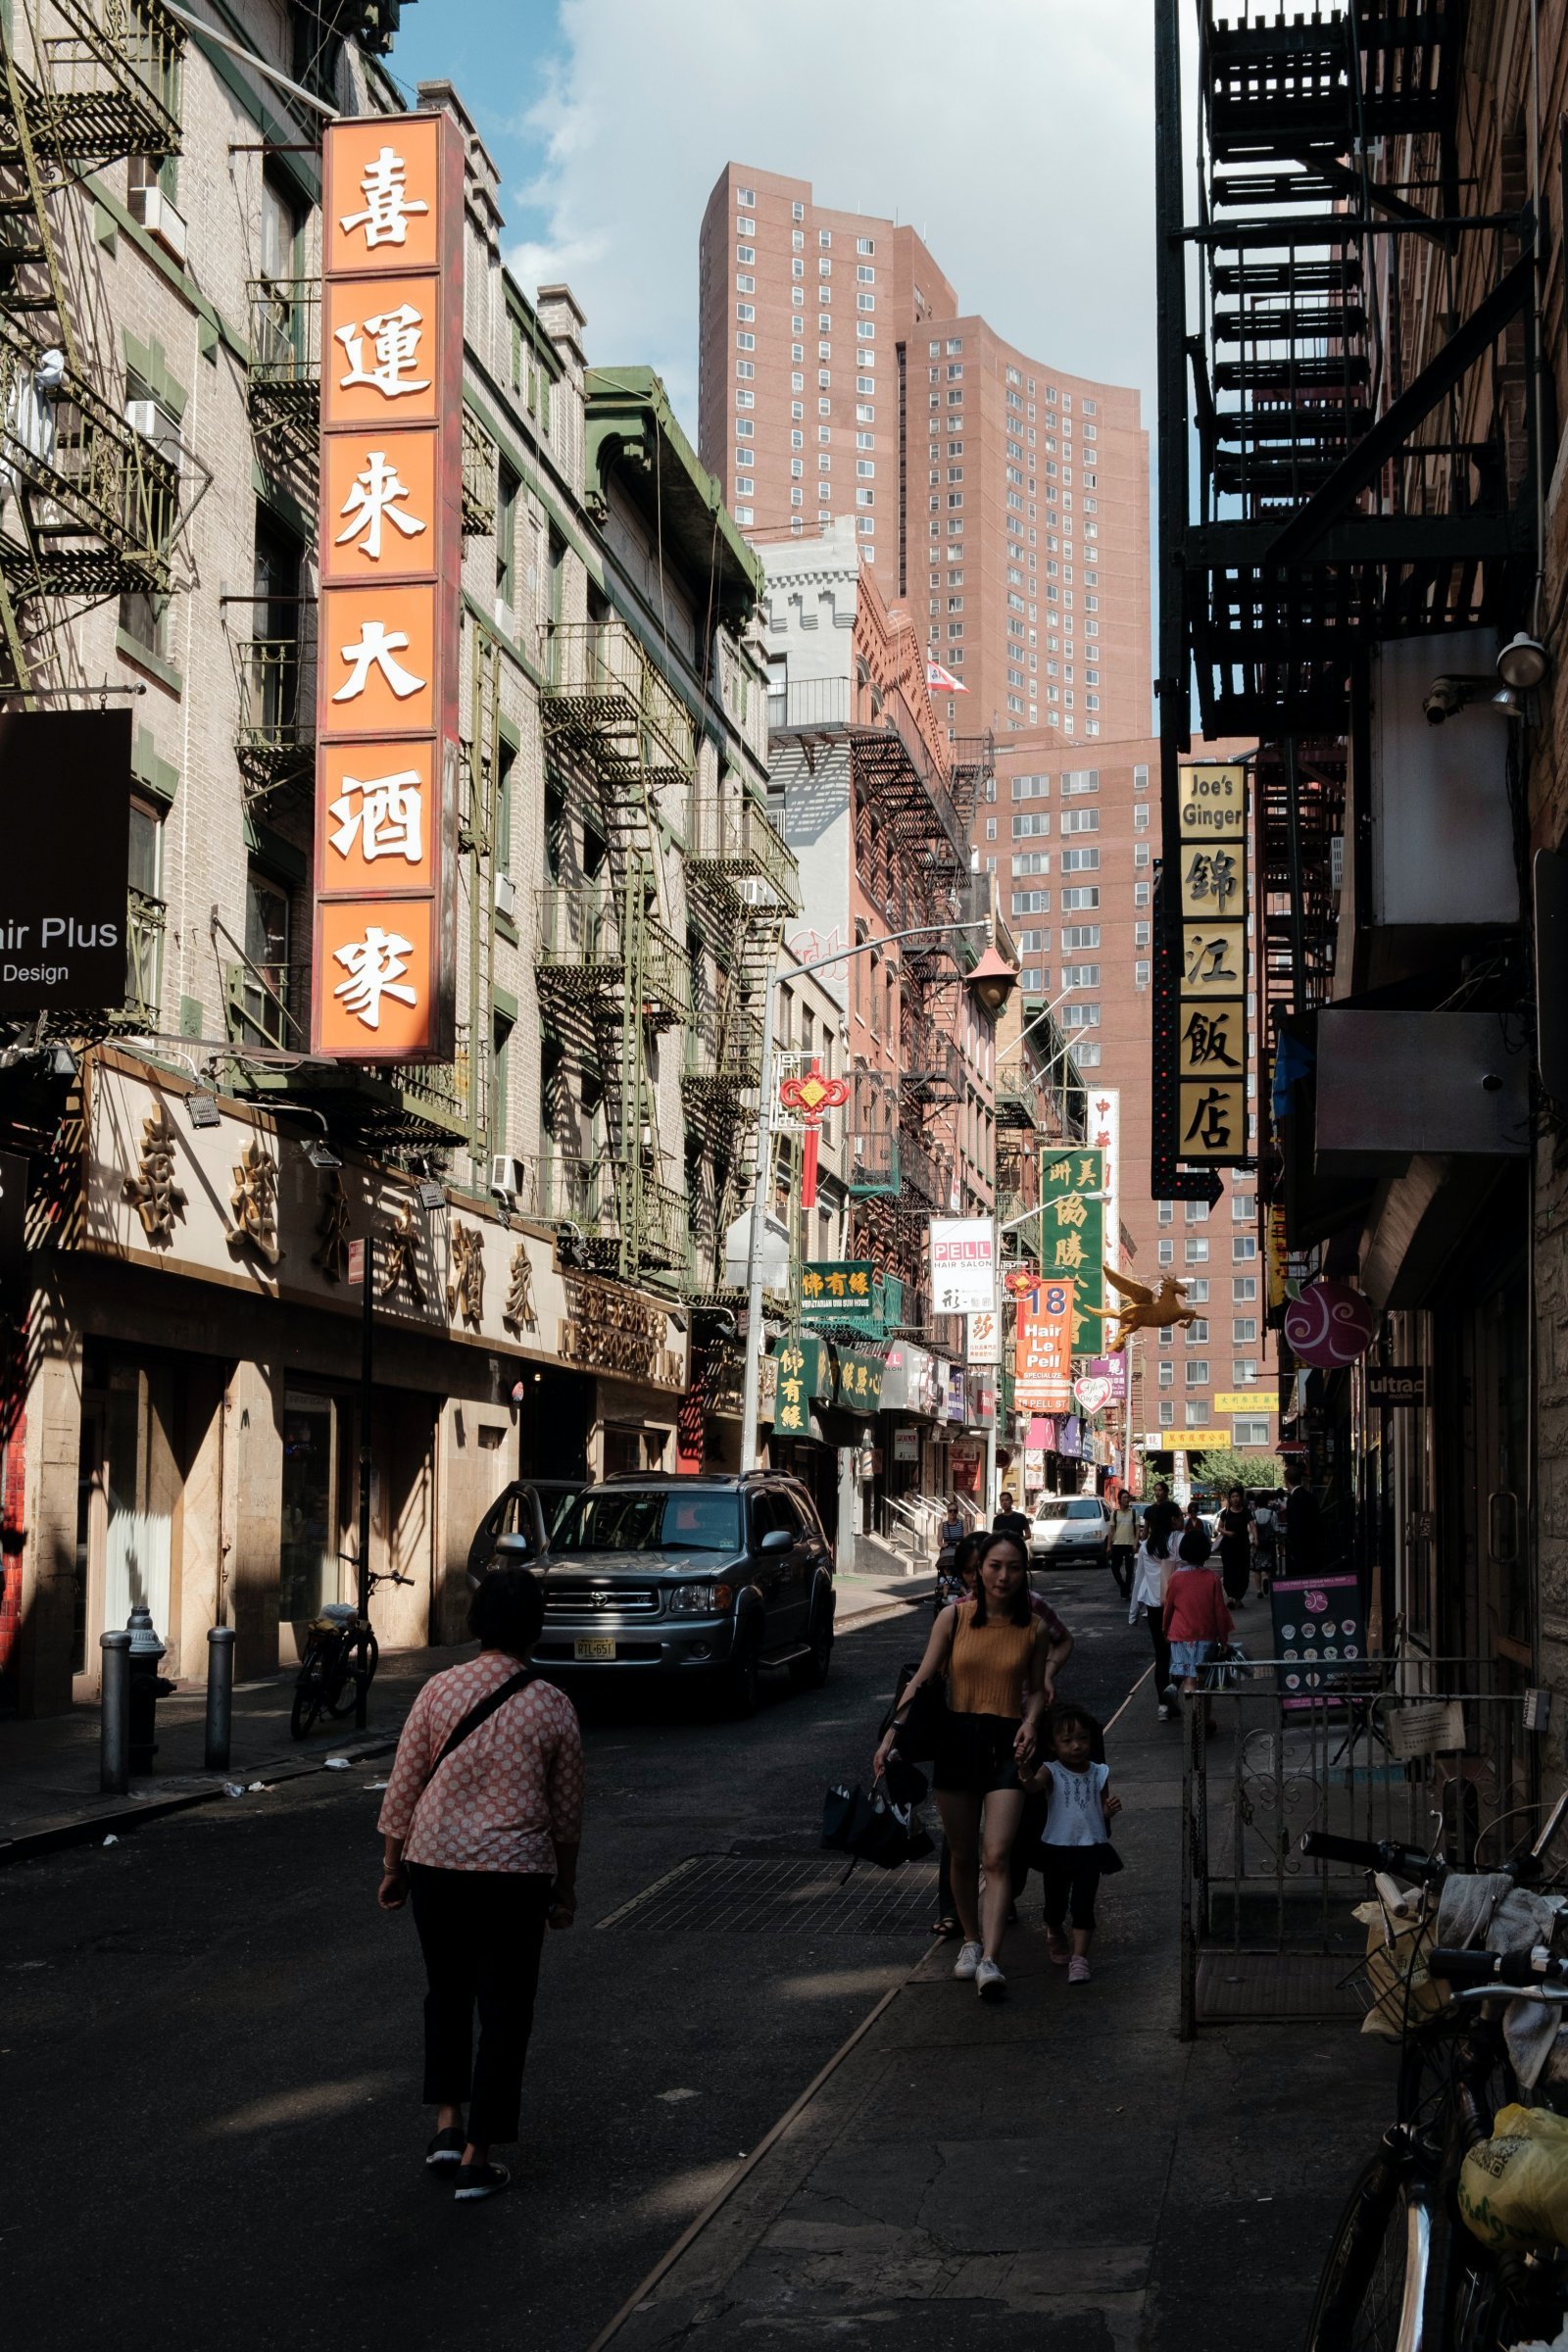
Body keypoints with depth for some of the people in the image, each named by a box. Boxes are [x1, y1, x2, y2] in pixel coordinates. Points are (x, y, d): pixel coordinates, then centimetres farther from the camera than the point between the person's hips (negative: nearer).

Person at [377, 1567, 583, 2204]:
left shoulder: (440, 1690, -4)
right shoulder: (552, 1708, -5)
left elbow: (403, 1788, 0)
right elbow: (566, 1812, 3)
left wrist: (392, 1866, 11)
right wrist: (565, 1889, 14)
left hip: (436, 1863, 2)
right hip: (516, 1873, -2)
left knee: (447, 1991, 22)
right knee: (503, 2009, 6)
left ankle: (447, 2125, 19)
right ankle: (475, 2158, 7)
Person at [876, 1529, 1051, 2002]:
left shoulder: (1033, 1629, 2)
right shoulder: (955, 1617, -1)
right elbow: (922, 1678, 0)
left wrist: (1031, 1723, -7)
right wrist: (893, 1732, -9)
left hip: (1007, 1744, -1)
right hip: (957, 1739, 1)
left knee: (996, 1856, -13)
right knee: (962, 1855, 11)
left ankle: (989, 1961, -18)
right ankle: (970, 1941, 31)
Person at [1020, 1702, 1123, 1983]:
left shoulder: (1099, 1774, 1)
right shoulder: (1051, 1772, -8)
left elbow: (1103, 1815, 11)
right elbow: (1032, 1787, -32)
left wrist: (1111, 1811, -13)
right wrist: (1026, 1772, -55)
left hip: (1091, 1847, 0)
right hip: (1057, 1847, 0)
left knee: (1083, 1903, -7)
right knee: (1056, 1901, 15)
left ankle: (1079, 1958, -4)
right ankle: (1054, 1935, 45)